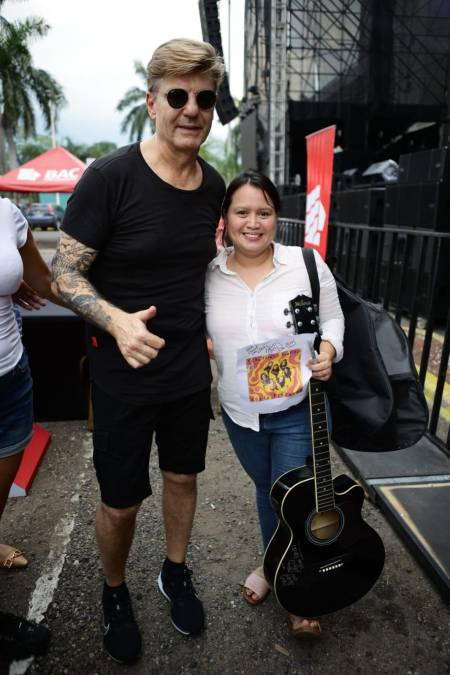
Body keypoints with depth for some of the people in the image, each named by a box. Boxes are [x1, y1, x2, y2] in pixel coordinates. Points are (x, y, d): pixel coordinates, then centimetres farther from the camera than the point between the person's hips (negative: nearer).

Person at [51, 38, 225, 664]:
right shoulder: (109, 177, -16)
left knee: (183, 477, 21)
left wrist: (208, 334, 11)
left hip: (191, 372, 5)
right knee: (120, 502, 12)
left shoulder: (213, 184, 1)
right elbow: (65, 275, -13)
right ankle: (115, 593, 45)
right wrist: (117, 321, -31)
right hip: (124, 378, -4)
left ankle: (176, 573, 50)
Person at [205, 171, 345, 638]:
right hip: (239, 411, 3)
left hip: (297, 411, -2)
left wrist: (328, 349, -19)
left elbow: (332, 318, 0)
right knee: (265, 489, 24)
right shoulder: (208, 272, -5)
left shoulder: (307, 264, -10)